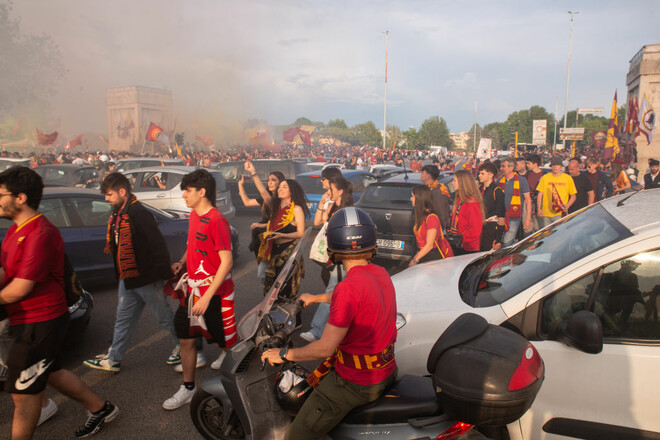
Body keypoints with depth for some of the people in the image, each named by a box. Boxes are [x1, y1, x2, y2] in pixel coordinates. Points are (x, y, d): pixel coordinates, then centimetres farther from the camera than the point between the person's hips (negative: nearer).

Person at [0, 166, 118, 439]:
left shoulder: (40, 234, -23)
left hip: (38, 325, -10)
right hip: (26, 321, 10)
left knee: (23, 392, 3)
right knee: (50, 372, 24)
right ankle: (100, 409, 39)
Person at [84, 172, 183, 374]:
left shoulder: (138, 213, -21)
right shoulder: (118, 213, 10)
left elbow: (158, 244, -24)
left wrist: (163, 274, -22)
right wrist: (121, 273, 21)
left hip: (146, 278, -9)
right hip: (128, 278, 9)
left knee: (164, 316, 7)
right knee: (124, 319, 17)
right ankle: (113, 359, 29)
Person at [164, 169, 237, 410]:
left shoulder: (216, 220, -20)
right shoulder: (194, 215, 7)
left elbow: (227, 262, -22)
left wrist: (207, 297, -23)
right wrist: (182, 261, 5)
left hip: (215, 293, -8)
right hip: (193, 289, 8)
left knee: (226, 341, 8)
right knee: (186, 338, 13)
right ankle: (188, 388, 28)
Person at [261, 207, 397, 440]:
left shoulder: (349, 287, -26)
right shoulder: (381, 274, -1)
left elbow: (325, 348, -24)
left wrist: (284, 354, -10)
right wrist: (314, 298, 33)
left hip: (356, 382, -9)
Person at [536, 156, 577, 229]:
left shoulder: (568, 178, 5)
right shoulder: (545, 178, 8)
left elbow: (573, 196, 8)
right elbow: (540, 195, 9)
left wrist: (567, 206, -8)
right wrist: (539, 209, 0)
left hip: (560, 214, -2)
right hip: (545, 214, 2)